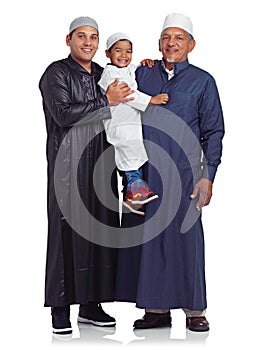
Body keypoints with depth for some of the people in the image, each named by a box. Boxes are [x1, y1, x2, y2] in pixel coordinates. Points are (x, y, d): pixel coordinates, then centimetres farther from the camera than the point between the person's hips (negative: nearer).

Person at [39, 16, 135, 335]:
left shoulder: (103, 75, 18)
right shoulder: (56, 73, -1)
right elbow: (64, 114, -14)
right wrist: (106, 101, -14)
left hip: (101, 165, 6)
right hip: (69, 163, -6)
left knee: (100, 229, 5)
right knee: (66, 230, -5)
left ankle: (90, 305, 13)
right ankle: (60, 308, 2)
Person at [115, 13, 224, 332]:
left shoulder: (202, 81, 7)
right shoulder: (141, 75, 13)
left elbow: (213, 132, 4)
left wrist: (208, 177, -4)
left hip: (183, 172, -2)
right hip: (143, 172, 3)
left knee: (186, 238, -2)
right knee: (146, 237, 3)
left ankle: (194, 311, 9)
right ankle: (156, 309, 13)